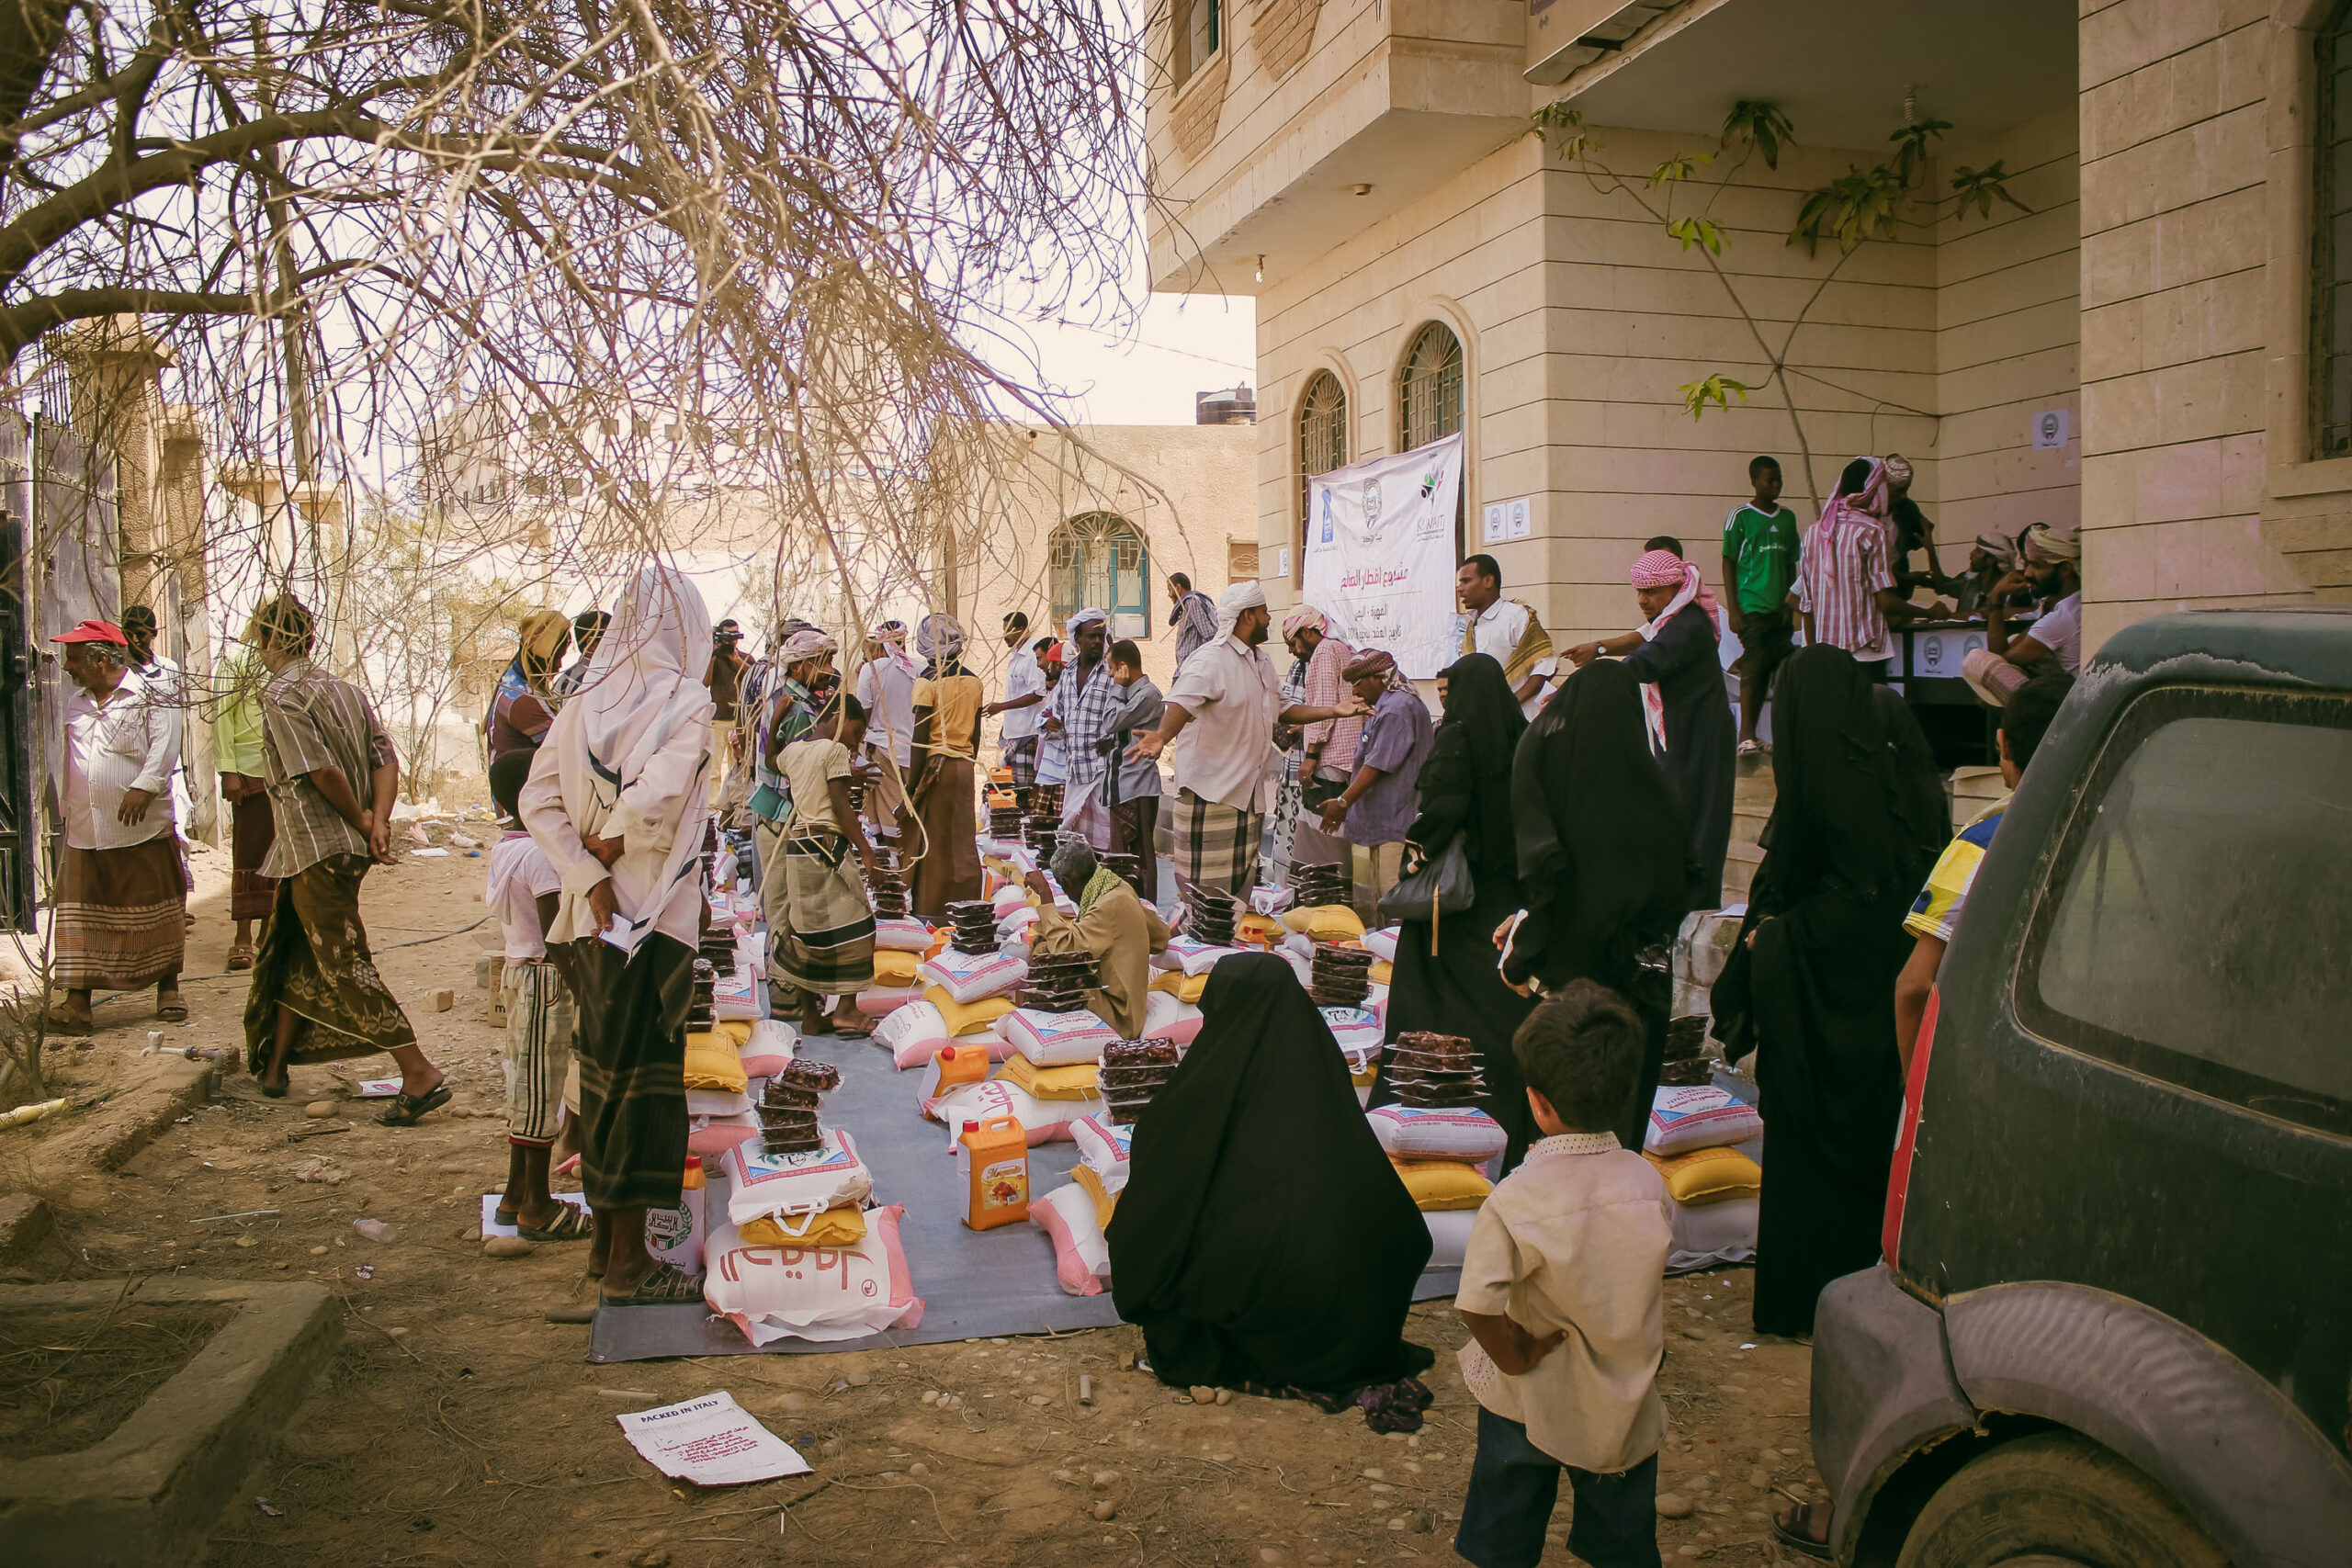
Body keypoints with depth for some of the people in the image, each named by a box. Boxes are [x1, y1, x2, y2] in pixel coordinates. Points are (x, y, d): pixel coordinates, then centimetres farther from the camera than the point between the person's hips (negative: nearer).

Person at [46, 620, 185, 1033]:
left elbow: (164, 745, -14)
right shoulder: (74, 702, 17)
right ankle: (77, 1006, 2)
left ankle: (168, 991, 17)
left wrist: (144, 786, -27)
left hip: (144, 829, -5)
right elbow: (64, 755, 25)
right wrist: (62, 802, 20)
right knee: (80, 917, 1)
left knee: (157, 911, 4)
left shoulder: (151, 696, -3)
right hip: (84, 833, 5)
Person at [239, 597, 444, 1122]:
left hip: (315, 851, -9)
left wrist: (360, 822, -9)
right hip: (348, 851, 9)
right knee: (292, 958, 21)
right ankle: (273, 1068, 34)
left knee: (345, 966, -8)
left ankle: (420, 1074, -12)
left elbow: (322, 770, -22)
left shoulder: (280, 696, -12)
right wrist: (377, 824, -8)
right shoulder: (346, 690, 12)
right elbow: (387, 761, 1)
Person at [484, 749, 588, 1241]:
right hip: (546, 979, -9)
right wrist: (582, 995, -18)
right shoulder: (540, 854, -20)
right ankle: (536, 1206, 7)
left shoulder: (502, 849, 7)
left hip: (518, 970, 9)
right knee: (541, 1086, -1)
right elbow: (556, 935, -22)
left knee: (525, 1084, 16)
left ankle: (516, 1193, 26)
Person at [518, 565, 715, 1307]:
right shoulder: (687, 700, -12)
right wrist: (610, 843, -9)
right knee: (644, 1076, 2)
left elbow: (536, 799, -1)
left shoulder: (586, 700, 4)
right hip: (655, 913, -6)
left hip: (596, 917, 6)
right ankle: (629, 1264, 11)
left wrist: (587, 874, -6)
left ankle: (605, 1239, 30)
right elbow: (657, 794, -26)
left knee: (605, 1069, 17)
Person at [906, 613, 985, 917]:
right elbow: (976, 734, 11)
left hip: (935, 766, -5)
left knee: (932, 842, 3)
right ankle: (966, 902, 17)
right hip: (964, 766, 6)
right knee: (963, 838, 12)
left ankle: (934, 909, 9)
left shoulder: (927, 682, -12)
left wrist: (912, 784, -10)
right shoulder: (973, 682, 6)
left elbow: (921, 738, -14)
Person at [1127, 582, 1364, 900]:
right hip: (1210, 793, -9)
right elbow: (1182, 703, -32)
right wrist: (1162, 736, -52)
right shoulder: (1210, 660, -16)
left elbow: (1281, 710, 26)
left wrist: (1332, 711, 19)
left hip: (1250, 792, 9)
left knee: (1242, 885, 16)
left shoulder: (1262, 662, 16)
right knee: (1205, 890, -5)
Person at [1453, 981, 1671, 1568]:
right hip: (1625, 1405, 3)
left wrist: (1517, 1356, -16)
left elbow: (1478, 1305, -34)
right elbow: (1640, 1282, -2)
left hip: (1527, 1403, -3)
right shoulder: (1650, 1184, -16)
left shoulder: (1515, 1201, -29)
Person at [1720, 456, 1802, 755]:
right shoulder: (1740, 516, -2)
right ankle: (1746, 735, -4)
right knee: (1755, 668, -8)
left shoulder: (1787, 517, 13)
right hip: (1753, 607, -5)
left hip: (1780, 608, 6)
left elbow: (1791, 565, 18)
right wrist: (1732, 608, -8)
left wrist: (1791, 604, 11)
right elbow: (1729, 563, -2)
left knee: (1776, 668, 3)